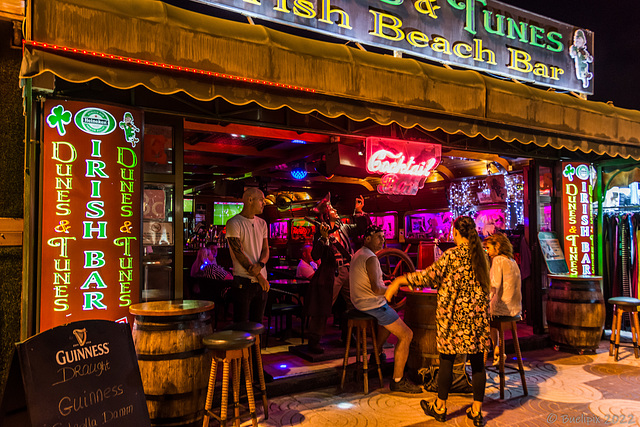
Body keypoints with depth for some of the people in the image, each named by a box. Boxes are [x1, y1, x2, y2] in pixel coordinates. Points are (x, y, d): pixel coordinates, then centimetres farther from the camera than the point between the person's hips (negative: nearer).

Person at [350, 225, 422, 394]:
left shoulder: (358, 254, 11)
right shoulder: (370, 258, -21)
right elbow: (376, 289, -28)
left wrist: (384, 287, 17)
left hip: (360, 302, 10)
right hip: (373, 305, -10)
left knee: (389, 319, 37)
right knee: (406, 335, -8)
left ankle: (376, 354, 42)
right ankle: (397, 381, -5)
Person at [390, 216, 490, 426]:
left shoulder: (452, 255, -13)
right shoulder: (481, 256, 6)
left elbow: (430, 276, -17)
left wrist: (400, 280, -10)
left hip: (454, 316, -5)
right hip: (478, 316, 5)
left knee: (447, 360, 7)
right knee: (477, 363, 9)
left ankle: (440, 408, 22)